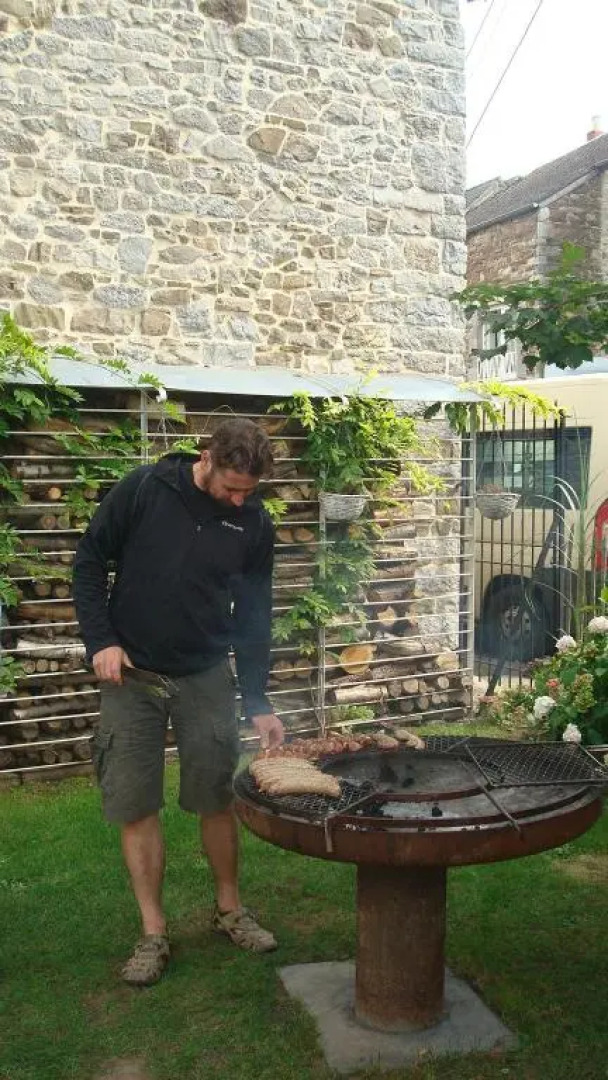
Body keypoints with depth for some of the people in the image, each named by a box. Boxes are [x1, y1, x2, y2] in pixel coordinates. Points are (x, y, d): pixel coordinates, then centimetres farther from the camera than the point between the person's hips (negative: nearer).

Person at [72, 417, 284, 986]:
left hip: (207, 677, 2)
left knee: (218, 798, 6)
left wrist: (258, 703, -6)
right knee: (135, 806, 2)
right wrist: (100, 640, -12)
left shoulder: (254, 523, -4)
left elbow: (254, 616, -1)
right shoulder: (143, 489, -11)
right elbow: (89, 562, -3)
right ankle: (153, 933, 16)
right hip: (132, 674, -1)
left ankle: (229, 908, 28)